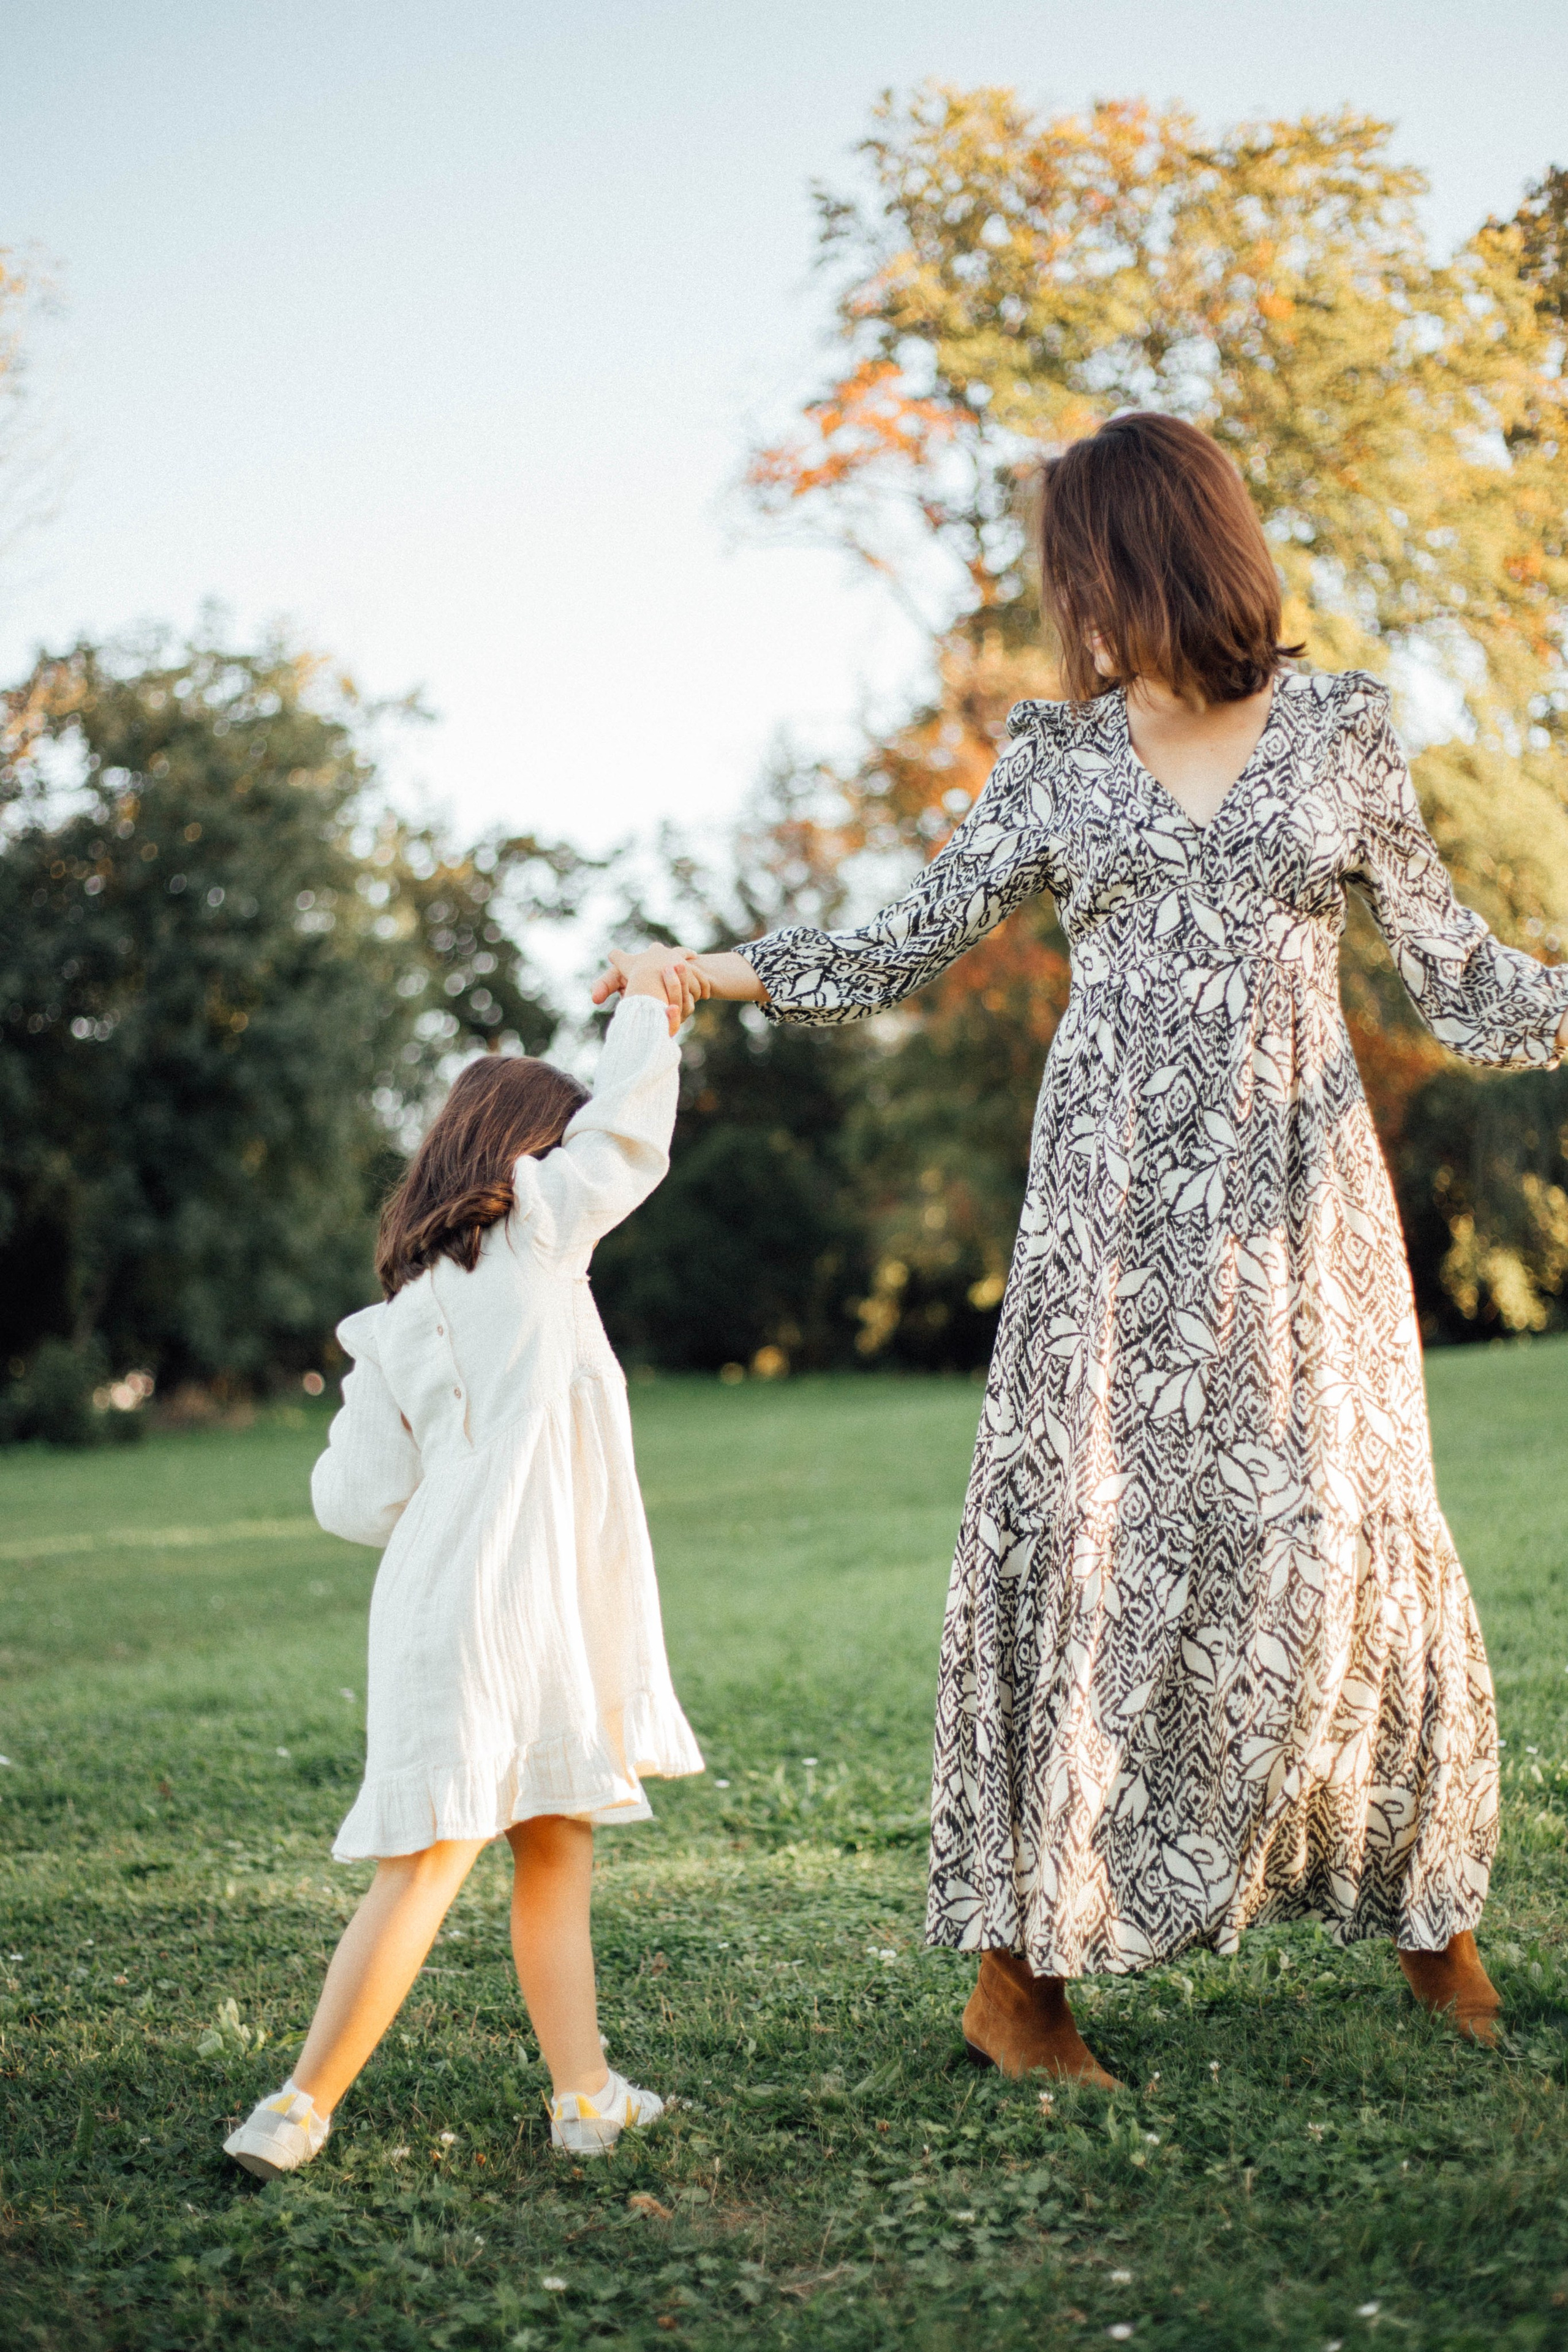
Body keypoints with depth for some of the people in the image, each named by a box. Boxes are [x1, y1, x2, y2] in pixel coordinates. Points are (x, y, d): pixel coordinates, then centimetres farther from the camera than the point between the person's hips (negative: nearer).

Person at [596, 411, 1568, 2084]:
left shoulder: (1339, 734, 7)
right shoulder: (1056, 762, 10)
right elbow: (902, 953, 12)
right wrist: (719, 972, 3)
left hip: (1296, 1194, 0)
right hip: (1114, 1197, 1)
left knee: (1340, 1544, -1)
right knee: (1080, 1539, -6)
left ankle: (1430, 1917, 19)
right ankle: (1018, 1969, 0)